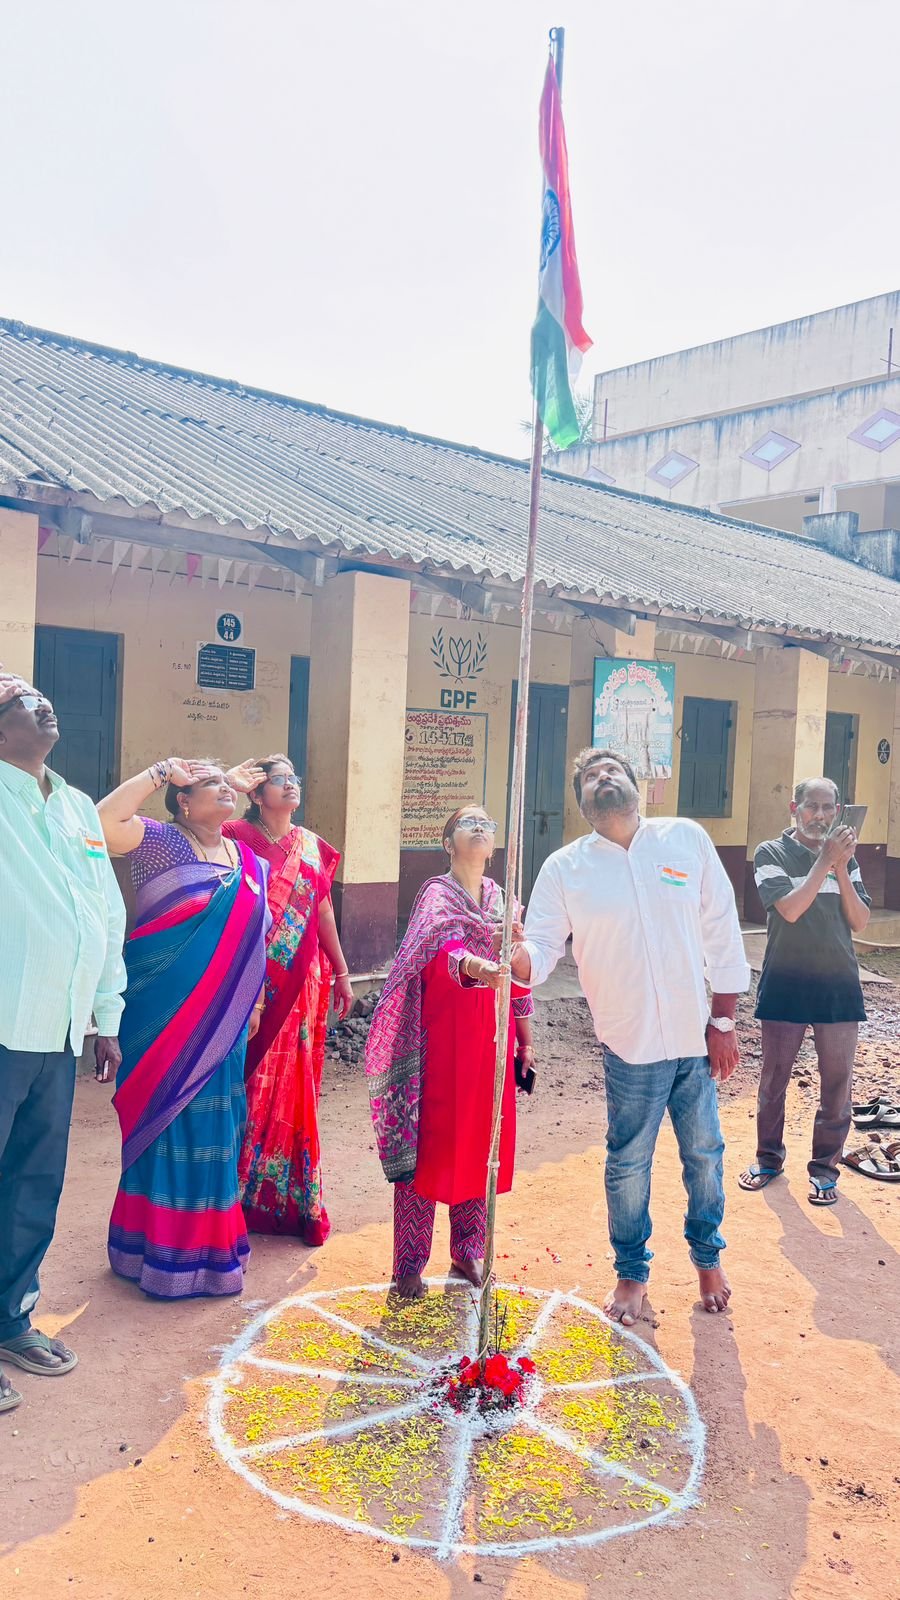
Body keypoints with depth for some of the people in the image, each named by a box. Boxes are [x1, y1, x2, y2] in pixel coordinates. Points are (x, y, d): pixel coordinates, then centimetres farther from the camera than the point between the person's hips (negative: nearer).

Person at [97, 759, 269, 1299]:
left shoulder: (250, 861, 9)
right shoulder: (161, 842, -7)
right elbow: (103, 821, -26)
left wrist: (254, 1001, 16)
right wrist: (161, 771, -18)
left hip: (223, 1020, 5)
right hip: (164, 1013, -5)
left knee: (213, 1125, 12)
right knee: (165, 1119, 3)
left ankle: (207, 1243, 27)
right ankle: (162, 1251, 18)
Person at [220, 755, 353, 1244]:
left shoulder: (312, 847, 10)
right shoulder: (239, 836, -3)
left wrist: (341, 972, 16)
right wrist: (229, 782, -18)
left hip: (302, 982, 4)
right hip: (252, 980, -4)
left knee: (293, 1083, 9)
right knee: (251, 1080, 1)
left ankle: (294, 1198, 20)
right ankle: (240, 1190, 15)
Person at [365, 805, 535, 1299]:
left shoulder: (502, 898, 11)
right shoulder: (437, 895, -8)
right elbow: (442, 949, -29)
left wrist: (525, 1038, 14)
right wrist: (474, 966, -51)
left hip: (492, 1035, 6)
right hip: (443, 1033, -5)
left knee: (481, 1142, 12)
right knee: (430, 1140, -1)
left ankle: (468, 1251, 28)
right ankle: (410, 1264, 10)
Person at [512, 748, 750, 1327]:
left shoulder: (687, 839, -3)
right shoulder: (564, 867, -4)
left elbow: (722, 932, 0)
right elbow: (541, 947, -10)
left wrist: (725, 1021, -2)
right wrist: (517, 958, -34)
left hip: (698, 1037, 1)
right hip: (631, 1045, -1)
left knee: (704, 1154, 16)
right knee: (629, 1163, 10)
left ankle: (708, 1257, 42)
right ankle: (632, 1272, 34)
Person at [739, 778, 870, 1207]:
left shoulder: (844, 856, 7)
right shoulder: (772, 853, -4)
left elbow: (859, 922, 0)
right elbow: (789, 909, -17)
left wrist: (841, 869, -12)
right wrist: (825, 861, -19)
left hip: (839, 985, 3)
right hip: (785, 983, -3)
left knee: (837, 1082, 6)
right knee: (774, 1075, 9)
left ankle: (825, 1165, 21)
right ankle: (769, 1157, 26)